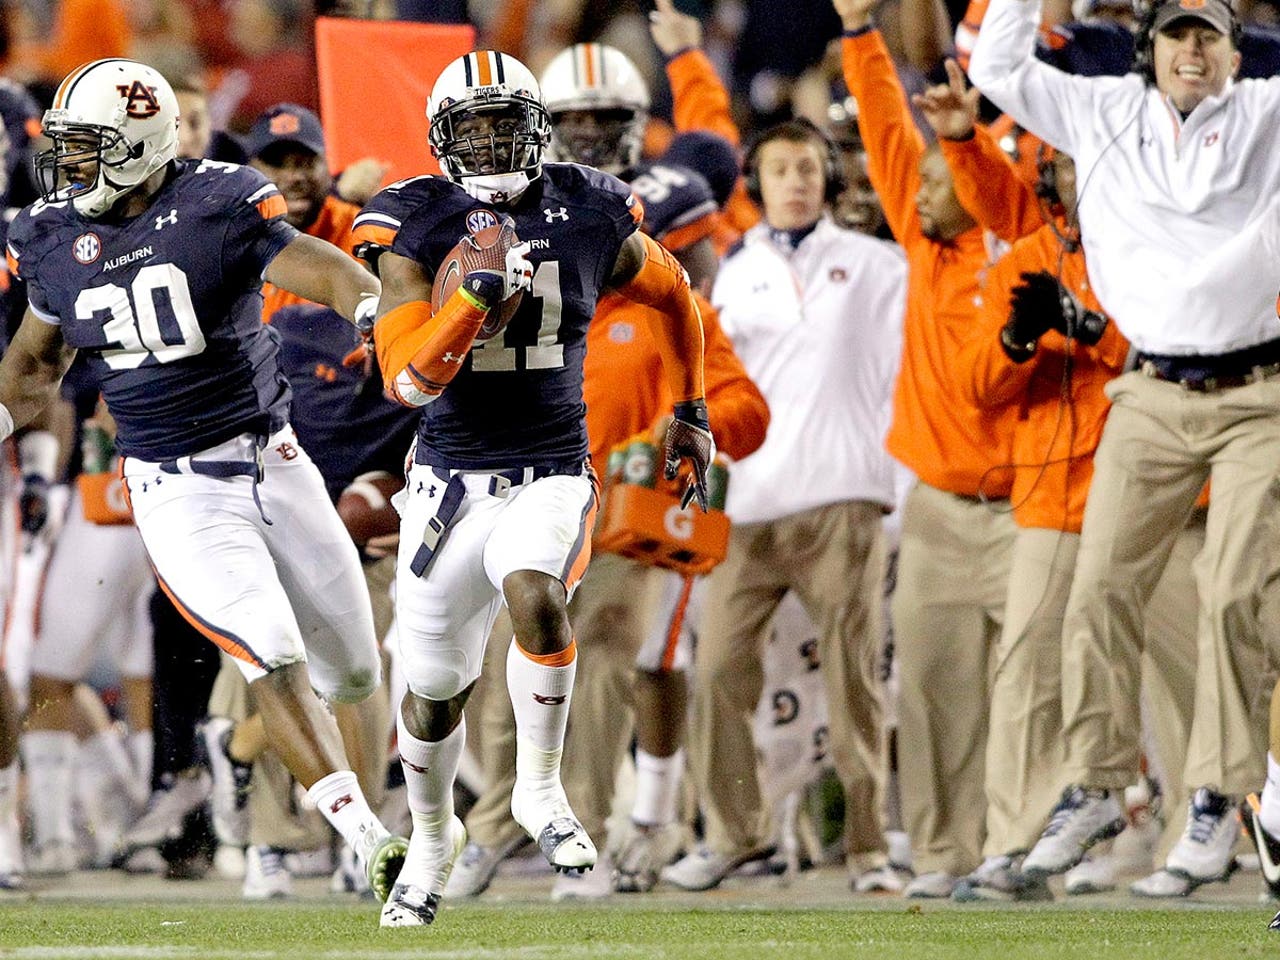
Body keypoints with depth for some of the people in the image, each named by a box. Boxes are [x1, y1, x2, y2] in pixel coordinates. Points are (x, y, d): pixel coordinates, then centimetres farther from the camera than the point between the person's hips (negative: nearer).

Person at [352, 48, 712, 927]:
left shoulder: (590, 221, -3)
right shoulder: (417, 233, -8)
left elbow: (675, 296, 17)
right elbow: (406, 379, -17)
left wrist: (691, 411, 19)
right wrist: (475, 298, -30)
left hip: (551, 475, -1)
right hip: (452, 481, 1)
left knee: (535, 598, -32)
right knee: (436, 687, 10)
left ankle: (540, 790, -11)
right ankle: (433, 837, 38)